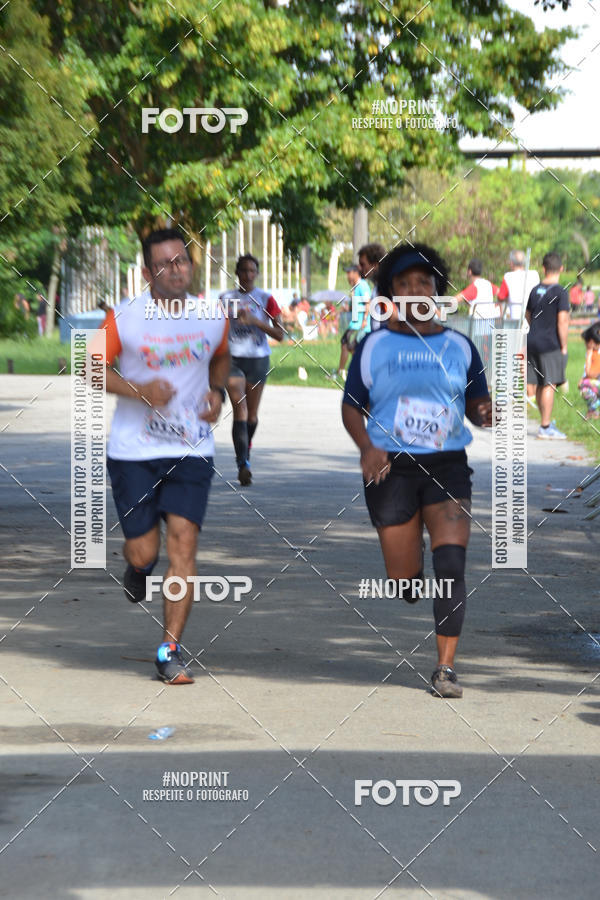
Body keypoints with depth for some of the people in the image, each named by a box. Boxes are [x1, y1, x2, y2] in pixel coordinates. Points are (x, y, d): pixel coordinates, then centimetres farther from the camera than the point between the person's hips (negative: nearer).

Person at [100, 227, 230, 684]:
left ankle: (171, 651, -4)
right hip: (133, 452, -1)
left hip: (192, 450, 1)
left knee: (183, 543, -11)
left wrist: (217, 392, 2)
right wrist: (139, 390, -17)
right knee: (144, 551, 0)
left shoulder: (213, 318, 2)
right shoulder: (124, 317, -7)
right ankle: (139, 567, 41)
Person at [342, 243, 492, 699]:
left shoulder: (458, 346, 8)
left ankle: (446, 667, -14)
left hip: (448, 468, 0)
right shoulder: (375, 345, 5)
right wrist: (366, 446, -10)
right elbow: (351, 407, 9)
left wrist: (487, 413, -12)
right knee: (404, 579, 2)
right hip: (391, 469, 0)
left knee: (451, 566, -16)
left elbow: (478, 405, 13)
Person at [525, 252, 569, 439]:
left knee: (540, 385, 13)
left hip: (532, 342, 6)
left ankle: (546, 423, 24)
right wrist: (563, 347, -8)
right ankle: (545, 427, -6)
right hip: (550, 345, -6)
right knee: (549, 385, -4)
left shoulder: (535, 291, 9)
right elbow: (562, 321, -15)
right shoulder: (560, 292, -10)